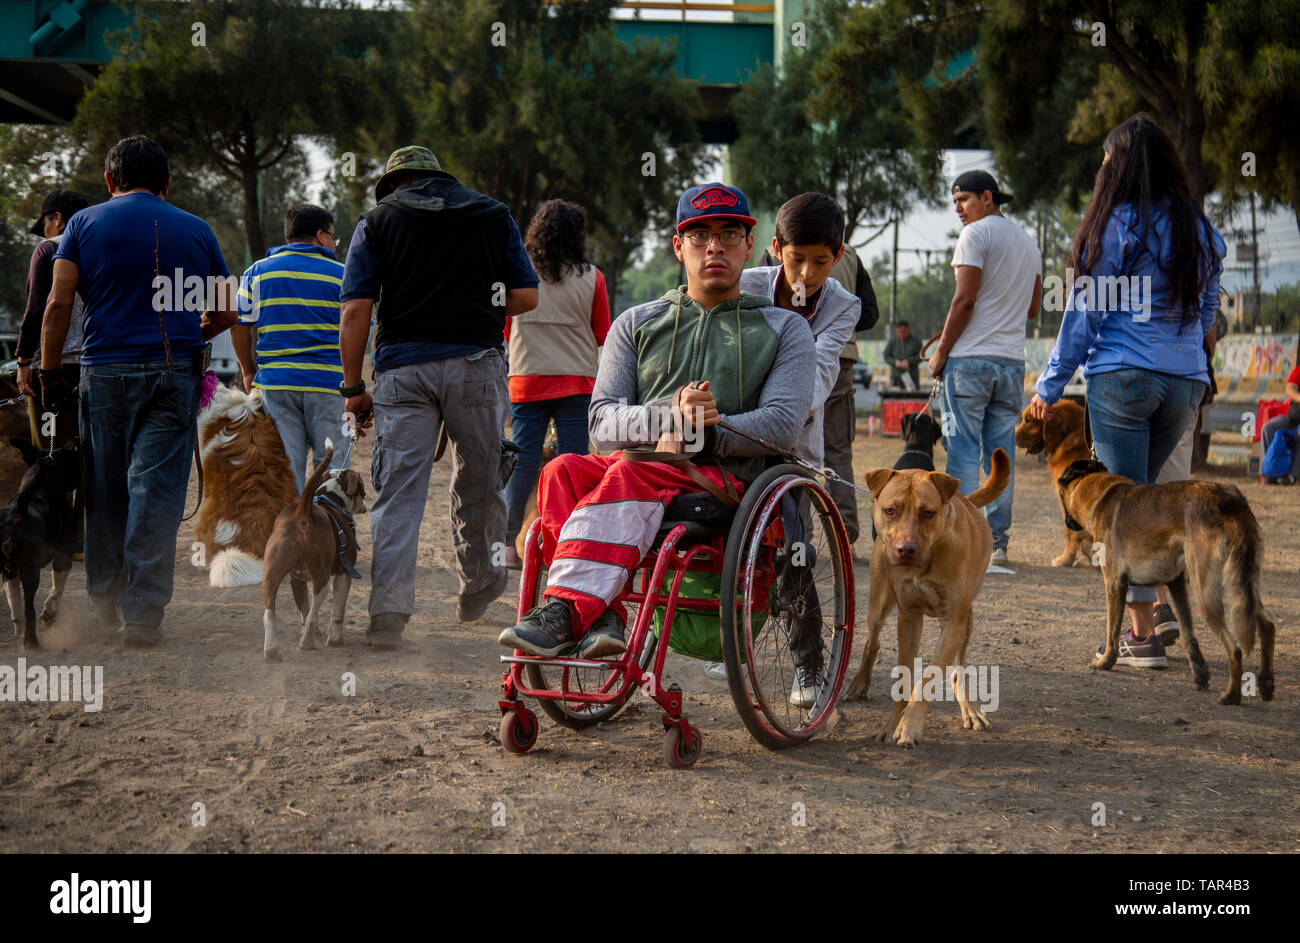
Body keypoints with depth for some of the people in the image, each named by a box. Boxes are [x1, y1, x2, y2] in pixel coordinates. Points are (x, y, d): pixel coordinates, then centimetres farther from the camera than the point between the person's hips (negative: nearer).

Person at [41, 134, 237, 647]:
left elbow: (58, 303, -3)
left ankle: (105, 598, 28)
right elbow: (226, 311, 10)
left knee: (105, 489, 14)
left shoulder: (85, 223, 5)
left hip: (106, 371, 0)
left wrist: (49, 374, 1)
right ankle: (143, 613, -5)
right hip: (175, 374, 0)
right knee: (157, 490, -1)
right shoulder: (195, 229, 9)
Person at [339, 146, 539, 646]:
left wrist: (353, 388, 4)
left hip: (402, 367, -1)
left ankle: (388, 611, -9)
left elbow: (356, 311, 0)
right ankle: (478, 588, 30)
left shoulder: (377, 220, 9)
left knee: (398, 491, -2)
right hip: (476, 361, 1)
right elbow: (526, 298, 8)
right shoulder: (494, 215, 13)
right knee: (478, 481, 16)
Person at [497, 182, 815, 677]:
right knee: (563, 471, -30)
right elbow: (603, 422, 8)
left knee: (629, 478, -35)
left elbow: (783, 424, 0)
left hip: (724, 477, -3)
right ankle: (601, 616, -40)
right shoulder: (636, 324, 21)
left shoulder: (784, 328, 15)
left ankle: (567, 610, -46)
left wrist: (693, 435, -12)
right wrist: (669, 417, -14)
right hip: (640, 466, 3)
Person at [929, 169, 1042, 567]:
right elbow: (1034, 307, 21)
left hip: (971, 358, -7)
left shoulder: (976, 233, -6)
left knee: (964, 450, -4)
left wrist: (941, 350, -7)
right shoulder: (1029, 243, 17)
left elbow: (965, 299, -13)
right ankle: (998, 544, 7)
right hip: (1012, 360, 7)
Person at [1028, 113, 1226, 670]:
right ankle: (1150, 614, 12)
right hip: (1186, 380, 6)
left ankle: (1144, 636, -4)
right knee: (1141, 492, 16)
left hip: (1123, 374, -6)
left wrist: (1051, 386, 0)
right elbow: (1208, 309, 17)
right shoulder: (1200, 228, 12)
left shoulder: (1118, 223, -5)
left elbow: (1086, 310, -5)